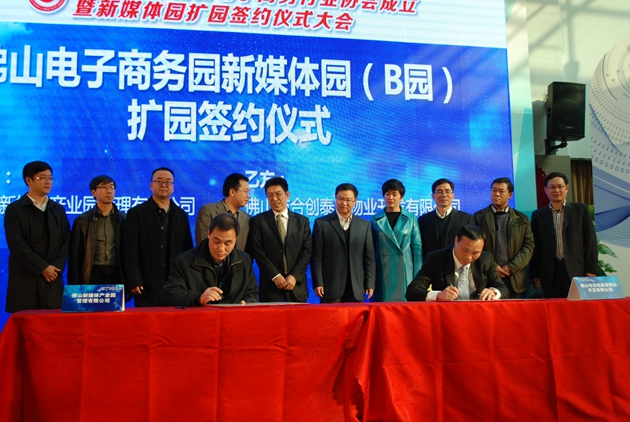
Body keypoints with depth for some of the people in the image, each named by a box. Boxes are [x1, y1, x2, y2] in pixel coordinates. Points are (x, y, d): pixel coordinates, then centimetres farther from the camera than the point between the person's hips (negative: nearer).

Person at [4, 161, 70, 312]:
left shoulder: (59, 210, 15)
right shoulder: (14, 209, 2)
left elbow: (66, 242, 9)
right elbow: (16, 244, -8)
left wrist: (56, 267, -6)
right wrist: (43, 268, -12)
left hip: (53, 280, 3)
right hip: (25, 280, -3)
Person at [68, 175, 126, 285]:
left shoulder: (124, 219, 7)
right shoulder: (82, 221, 6)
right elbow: (75, 258, 5)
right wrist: (74, 287, -1)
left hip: (117, 276, 1)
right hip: (93, 276, 0)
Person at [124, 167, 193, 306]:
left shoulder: (181, 215, 14)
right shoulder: (136, 213, 3)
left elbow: (188, 249, 13)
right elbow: (130, 252, -3)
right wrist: (134, 282, -10)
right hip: (147, 288, -3)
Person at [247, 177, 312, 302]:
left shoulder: (302, 221, 11)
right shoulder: (258, 221, 5)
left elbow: (307, 250, 4)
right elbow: (258, 251, -3)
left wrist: (294, 276, -8)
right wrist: (275, 276, -12)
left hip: (296, 284, 2)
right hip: (270, 284, -2)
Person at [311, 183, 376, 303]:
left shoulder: (364, 225, 11)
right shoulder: (322, 223, 3)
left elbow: (369, 257, 9)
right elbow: (317, 256, 0)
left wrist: (370, 284, 3)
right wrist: (318, 283, -7)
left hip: (356, 288, 3)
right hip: (331, 287, -2)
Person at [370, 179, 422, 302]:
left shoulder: (411, 218, 6)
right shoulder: (376, 219, 6)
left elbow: (417, 248, 4)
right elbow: (371, 249, 8)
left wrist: (417, 277, -2)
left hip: (405, 273, 0)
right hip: (383, 273, 0)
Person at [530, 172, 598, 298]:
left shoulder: (581, 210, 8)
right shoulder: (538, 215, 10)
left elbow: (590, 241, 4)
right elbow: (535, 247, 8)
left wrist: (591, 270, -2)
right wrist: (535, 274, 3)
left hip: (577, 272, -1)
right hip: (550, 275, 1)